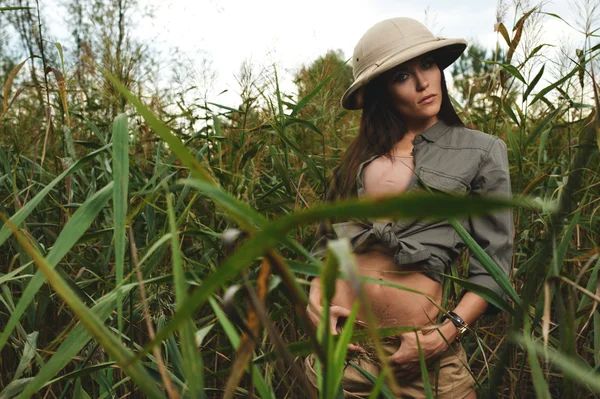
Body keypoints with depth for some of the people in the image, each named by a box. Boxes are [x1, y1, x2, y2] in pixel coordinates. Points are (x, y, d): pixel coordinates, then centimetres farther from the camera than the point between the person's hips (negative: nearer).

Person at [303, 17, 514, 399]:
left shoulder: (481, 151, -1)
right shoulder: (360, 153, 8)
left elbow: (492, 264, -3)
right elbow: (328, 238, 12)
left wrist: (446, 334, -15)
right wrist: (316, 298, -5)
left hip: (416, 347, -3)